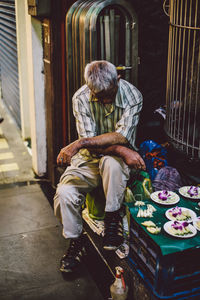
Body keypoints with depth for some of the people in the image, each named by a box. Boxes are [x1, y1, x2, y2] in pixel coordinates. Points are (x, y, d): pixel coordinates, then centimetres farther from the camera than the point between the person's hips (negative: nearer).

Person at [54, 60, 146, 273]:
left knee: (111, 162, -39)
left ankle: (112, 220, -16)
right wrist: (121, 150, -33)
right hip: (89, 158, 2)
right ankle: (76, 240, 3)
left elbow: (122, 136, -25)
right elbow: (89, 142, -16)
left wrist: (79, 143, -33)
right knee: (64, 193, -24)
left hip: (117, 159, -1)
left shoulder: (132, 95, -16)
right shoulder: (81, 98, -13)